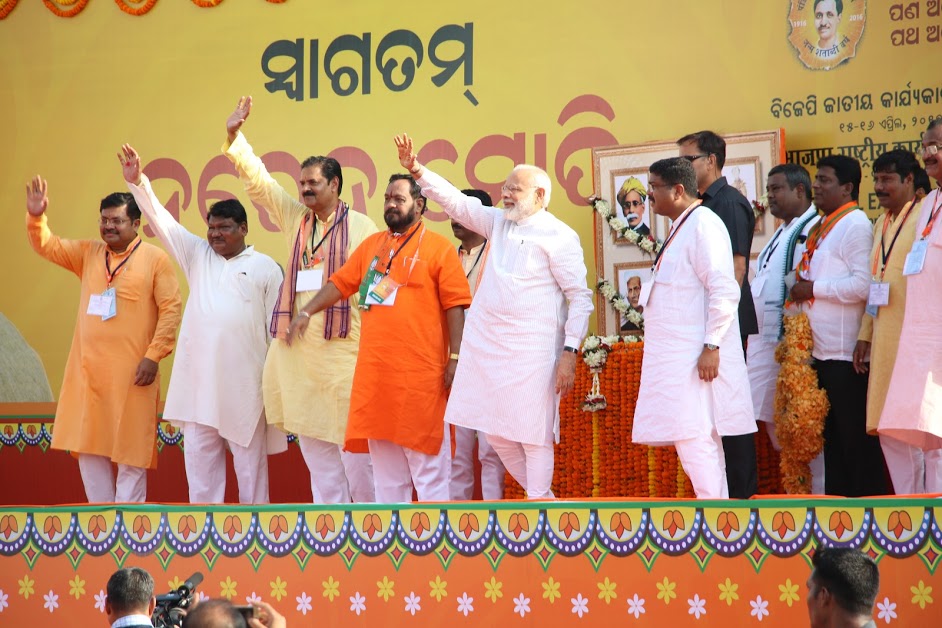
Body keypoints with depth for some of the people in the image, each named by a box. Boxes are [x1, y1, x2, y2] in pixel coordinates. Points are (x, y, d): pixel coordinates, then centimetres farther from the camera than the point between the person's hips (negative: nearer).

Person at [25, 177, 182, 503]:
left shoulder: (155, 259, -5)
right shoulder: (88, 253, 11)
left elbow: (170, 309, -7)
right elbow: (47, 246, 9)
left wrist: (153, 356, -14)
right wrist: (36, 217, -11)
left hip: (131, 371, -5)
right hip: (88, 368, 5)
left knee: (131, 450, 1)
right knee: (89, 446, 8)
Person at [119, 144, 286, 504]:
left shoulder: (265, 268, 4)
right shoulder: (198, 256, 15)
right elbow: (162, 222, 9)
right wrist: (137, 183, -2)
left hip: (244, 380, -4)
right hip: (199, 377, 4)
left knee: (250, 459, 1)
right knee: (199, 455, 3)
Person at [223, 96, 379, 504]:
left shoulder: (361, 227, -1)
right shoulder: (295, 219, 13)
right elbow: (257, 180, 12)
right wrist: (235, 138, 0)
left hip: (344, 349, -5)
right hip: (296, 348, 5)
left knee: (355, 448, -5)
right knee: (314, 446, 8)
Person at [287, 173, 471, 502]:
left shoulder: (439, 248, -2)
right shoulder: (371, 245, 15)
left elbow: (455, 305, -6)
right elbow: (340, 283, 16)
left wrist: (455, 358, -11)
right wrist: (306, 312, 3)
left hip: (420, 374, -5)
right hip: (375, 372, 6)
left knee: (427, 463, -2)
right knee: (385, 468, 10)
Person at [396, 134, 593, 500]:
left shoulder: (558, 236, -8)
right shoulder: (499, 223, 13)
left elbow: (580, 297, -10)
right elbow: (455, 202, 16)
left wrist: (570, 353, -15)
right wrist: (417, 170, 4)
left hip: (531, 347, -8)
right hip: (487, 343, 8)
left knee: (533, 431, -6)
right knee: (495, 429, 10)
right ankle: (542, 496, 23)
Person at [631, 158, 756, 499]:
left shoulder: (703, 225, -13)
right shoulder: (681, 227, 17)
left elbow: (725, 291, -20)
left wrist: (711, 346, -22)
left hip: (696, 357, -10)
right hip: (678, 356, 10)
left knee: (694, 438, -13)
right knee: (700, 441, 11)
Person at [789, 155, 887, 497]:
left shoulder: (855, 224, -10)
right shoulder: (822, 227, 17)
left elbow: (862, 285, -20)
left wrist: (814, 289, -13)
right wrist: (801, 291, 6)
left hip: (846, 352, -9)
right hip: (821, 349, 9)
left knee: (855, 435, -5)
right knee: (832, 434, 13)